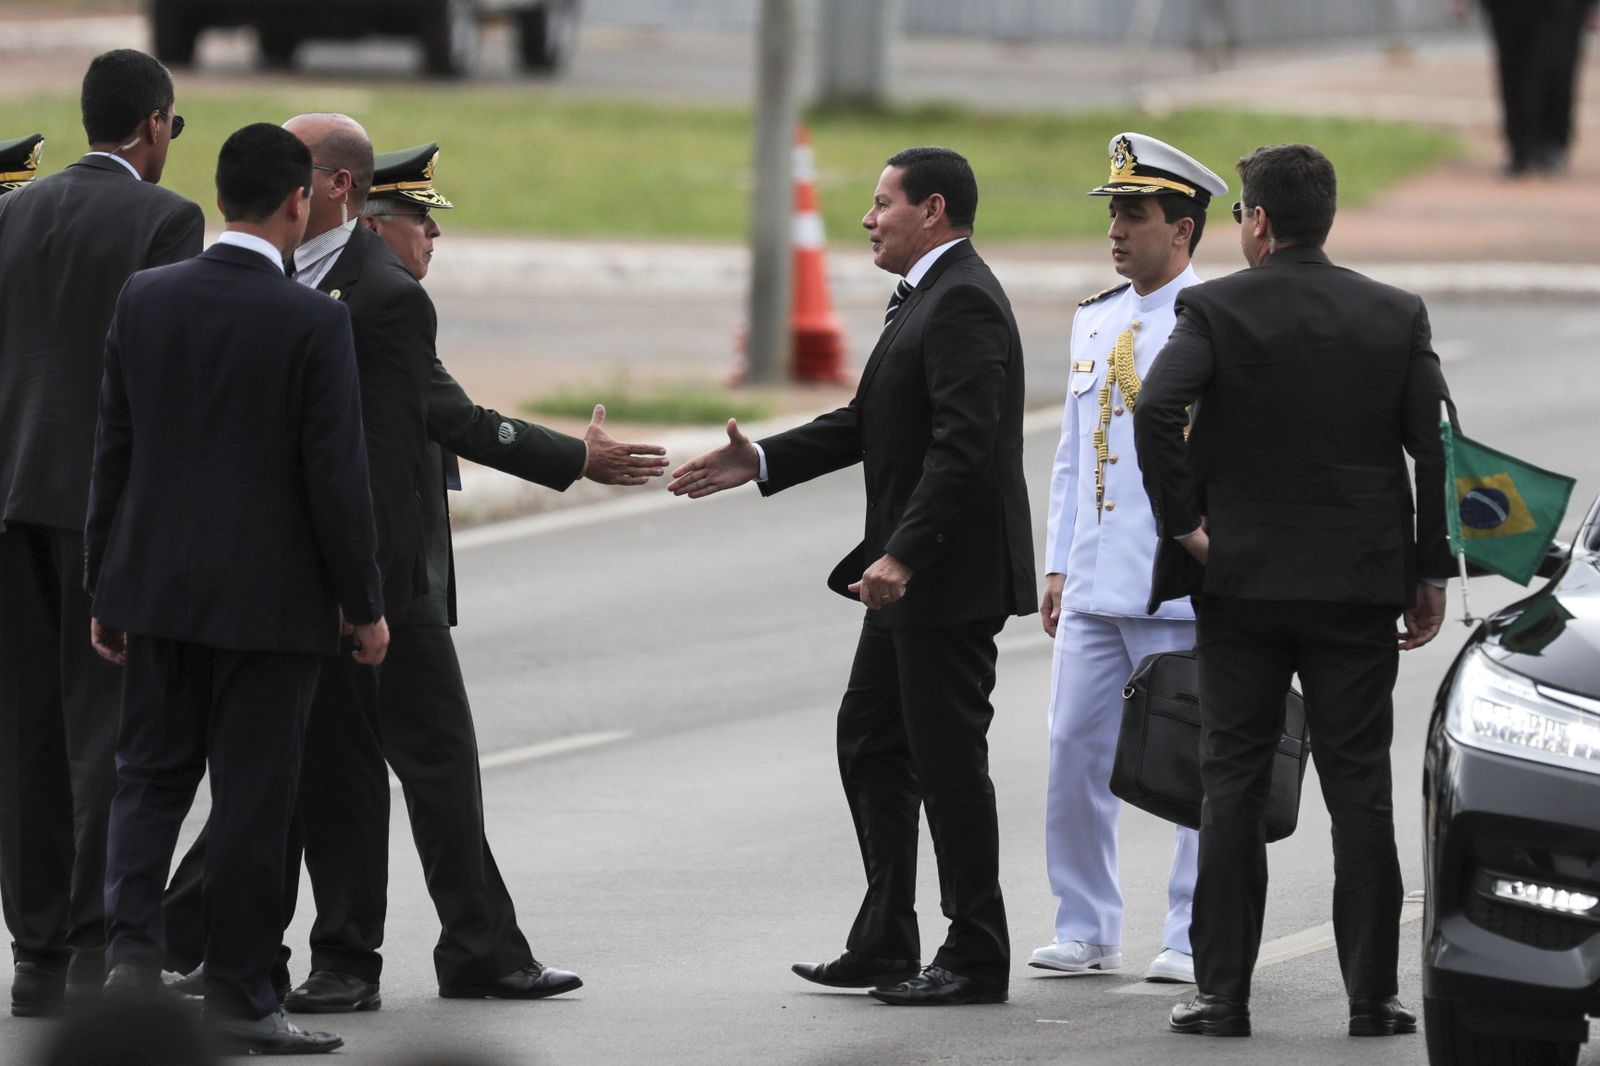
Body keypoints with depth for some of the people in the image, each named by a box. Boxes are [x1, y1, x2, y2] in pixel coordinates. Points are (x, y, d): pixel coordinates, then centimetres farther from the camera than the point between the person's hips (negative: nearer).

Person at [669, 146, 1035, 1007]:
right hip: (911, 577, 11)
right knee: (870, 740, 14)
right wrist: (762, 462, 10)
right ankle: (884, 943, 19)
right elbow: (871, 422, 19)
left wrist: (902, 554, -31)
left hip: (950, 577, -11)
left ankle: (977, 958, 4)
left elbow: (962, 443, -26)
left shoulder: (964, 302, -18)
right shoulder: (927, 297, 16)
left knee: (948, 759, -4)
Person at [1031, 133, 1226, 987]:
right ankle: (1085, 928, 14)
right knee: (1075, 751, 4)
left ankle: (1195, 938, 7)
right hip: (1095, 587, 7)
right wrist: (1058, 566, 15)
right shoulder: (1095, 322, 15)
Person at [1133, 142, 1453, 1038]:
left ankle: (1224, 991, 3)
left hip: (1241, 583, -1)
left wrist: (1183, 524, -10)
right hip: (1361, 588, 1)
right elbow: (1435, 445, -3)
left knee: (1234, 786, 5)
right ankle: (1373, 993, 3)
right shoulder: (1396, 316, 2)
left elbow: (1156, 410, -20)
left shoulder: (1215, 310, -6)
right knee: (1361, 788, 5)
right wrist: (1430, 570, 3)